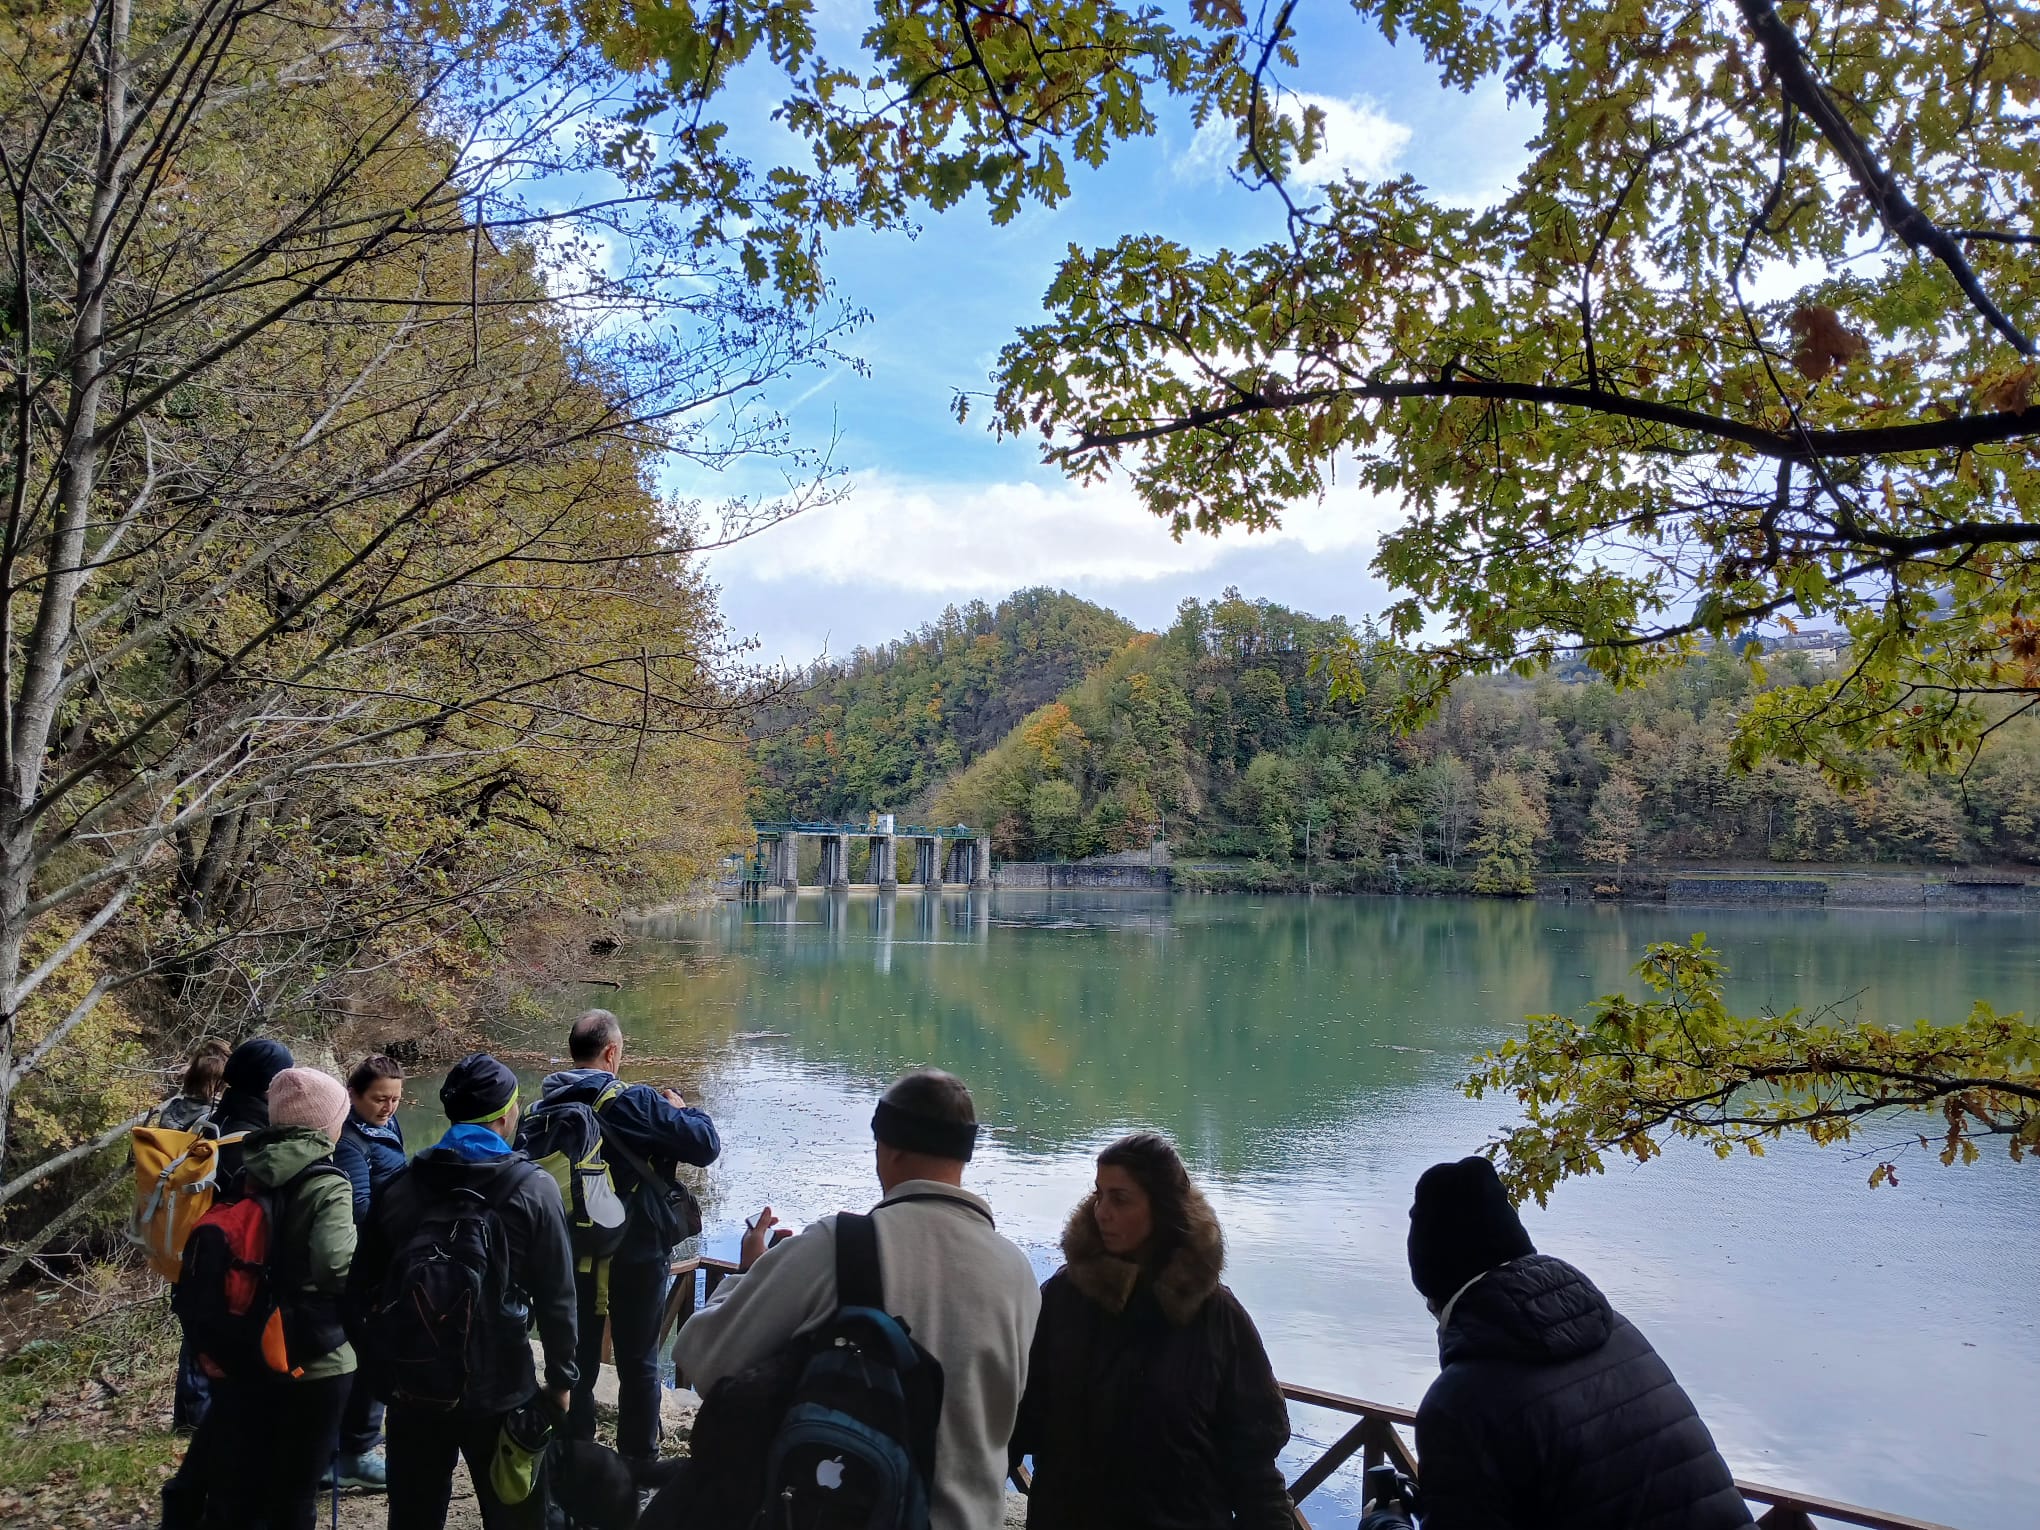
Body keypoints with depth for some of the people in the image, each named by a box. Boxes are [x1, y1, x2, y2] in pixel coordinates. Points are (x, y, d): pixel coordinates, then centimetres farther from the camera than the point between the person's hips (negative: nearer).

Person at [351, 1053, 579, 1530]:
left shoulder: (399, 1188, 2)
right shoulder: (534, 1188, -9)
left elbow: (364, 1289, 5)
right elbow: (556, 1297, -9)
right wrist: (561, 1377, 1)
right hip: (501, 1387, -4)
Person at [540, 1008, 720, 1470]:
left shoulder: (548, 1103, -2)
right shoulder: (634, 1103, -20)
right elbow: (705, 1145, -21)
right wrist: (684, 1109, -1)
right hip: (636, 1254, -5)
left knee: (577, 1359, 18)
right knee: (638, 1363, 9)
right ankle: (638, 1462, 17)